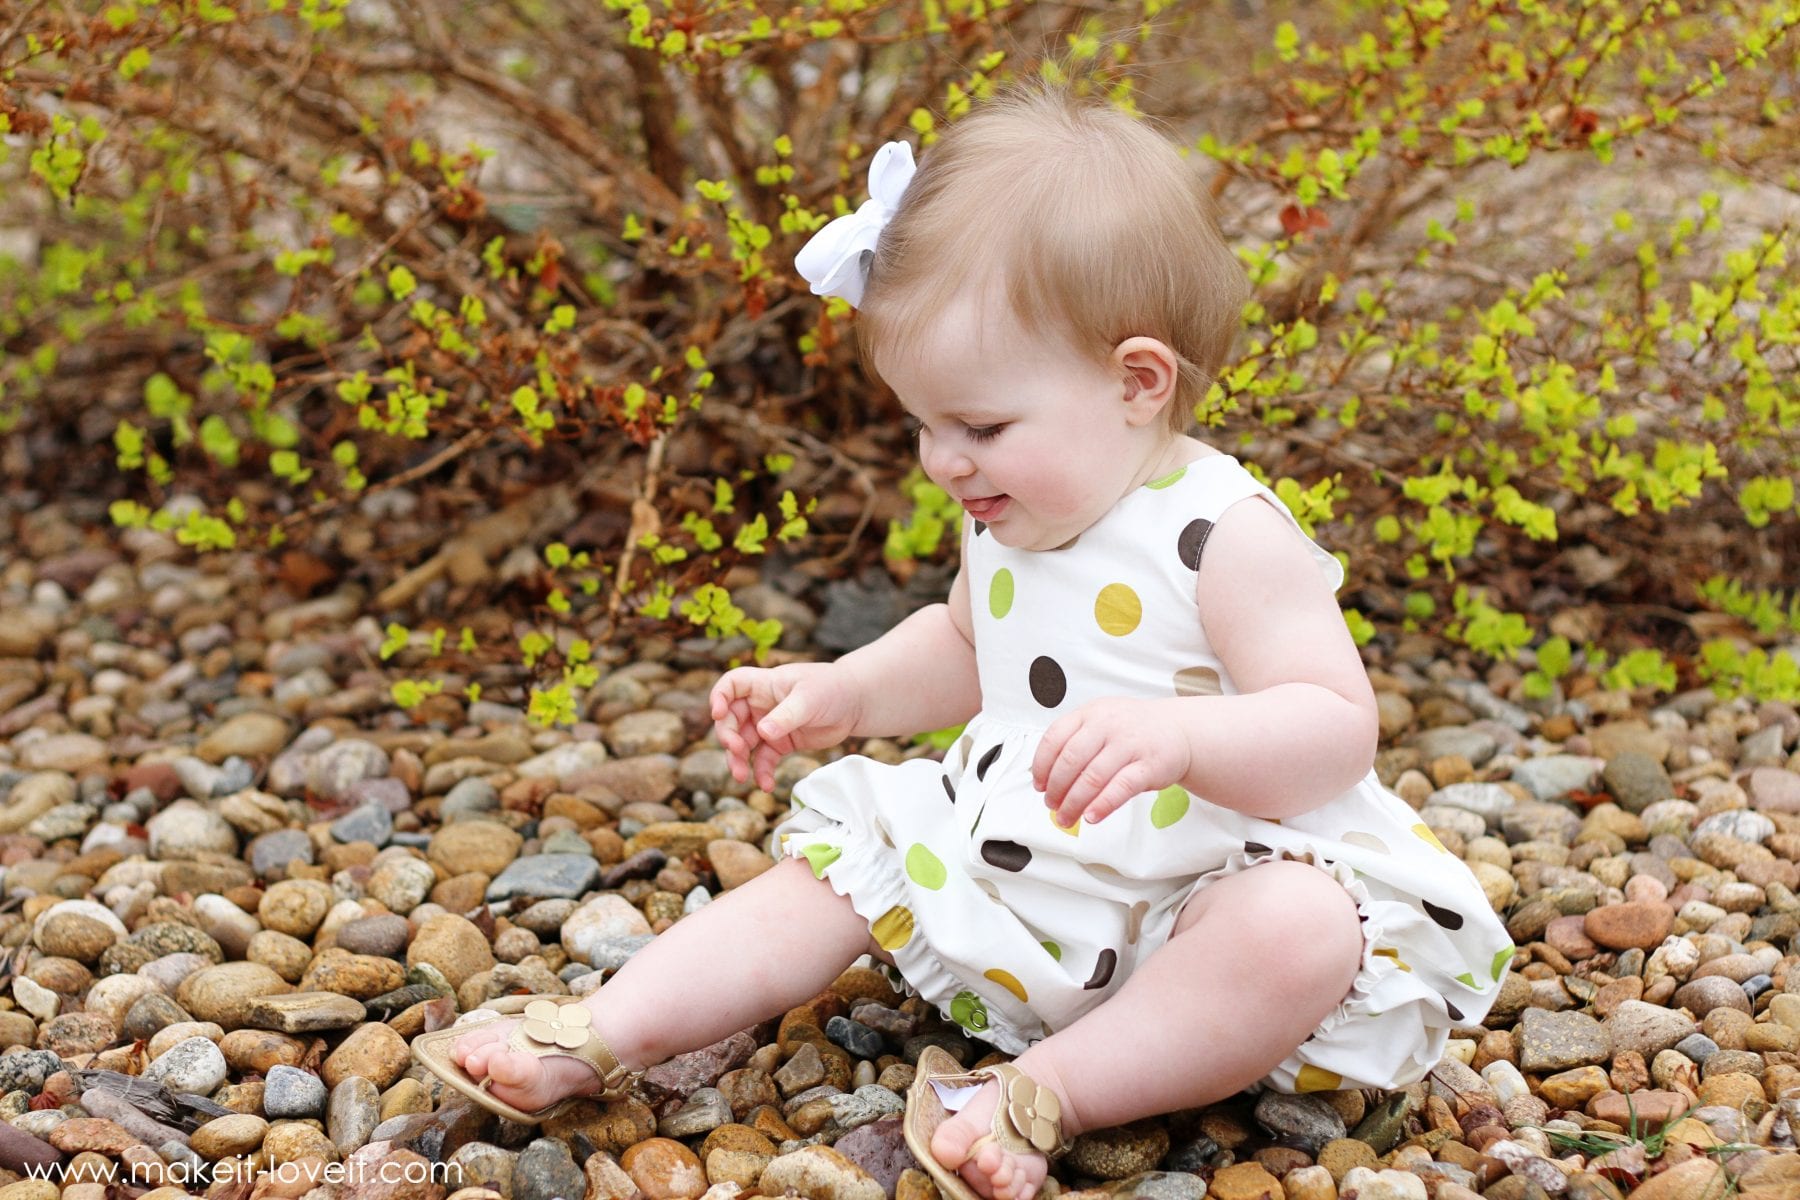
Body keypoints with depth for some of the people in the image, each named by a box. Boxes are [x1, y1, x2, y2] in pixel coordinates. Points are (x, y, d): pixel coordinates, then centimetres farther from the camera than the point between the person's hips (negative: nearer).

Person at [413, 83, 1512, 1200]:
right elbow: (966, 650, 23)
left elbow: (1339, 729, -26)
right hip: (1009, 876, 7)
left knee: (1301, 936, -35)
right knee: (834, 865, 1)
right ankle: (602, 1036, -4)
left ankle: (1046, 1095, -30)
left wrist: (1179, 736, -44)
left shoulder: (1226, 537, -21)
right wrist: (841, 692, 7)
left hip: (1200, 892, -7)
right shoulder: (1011, 520, 3)